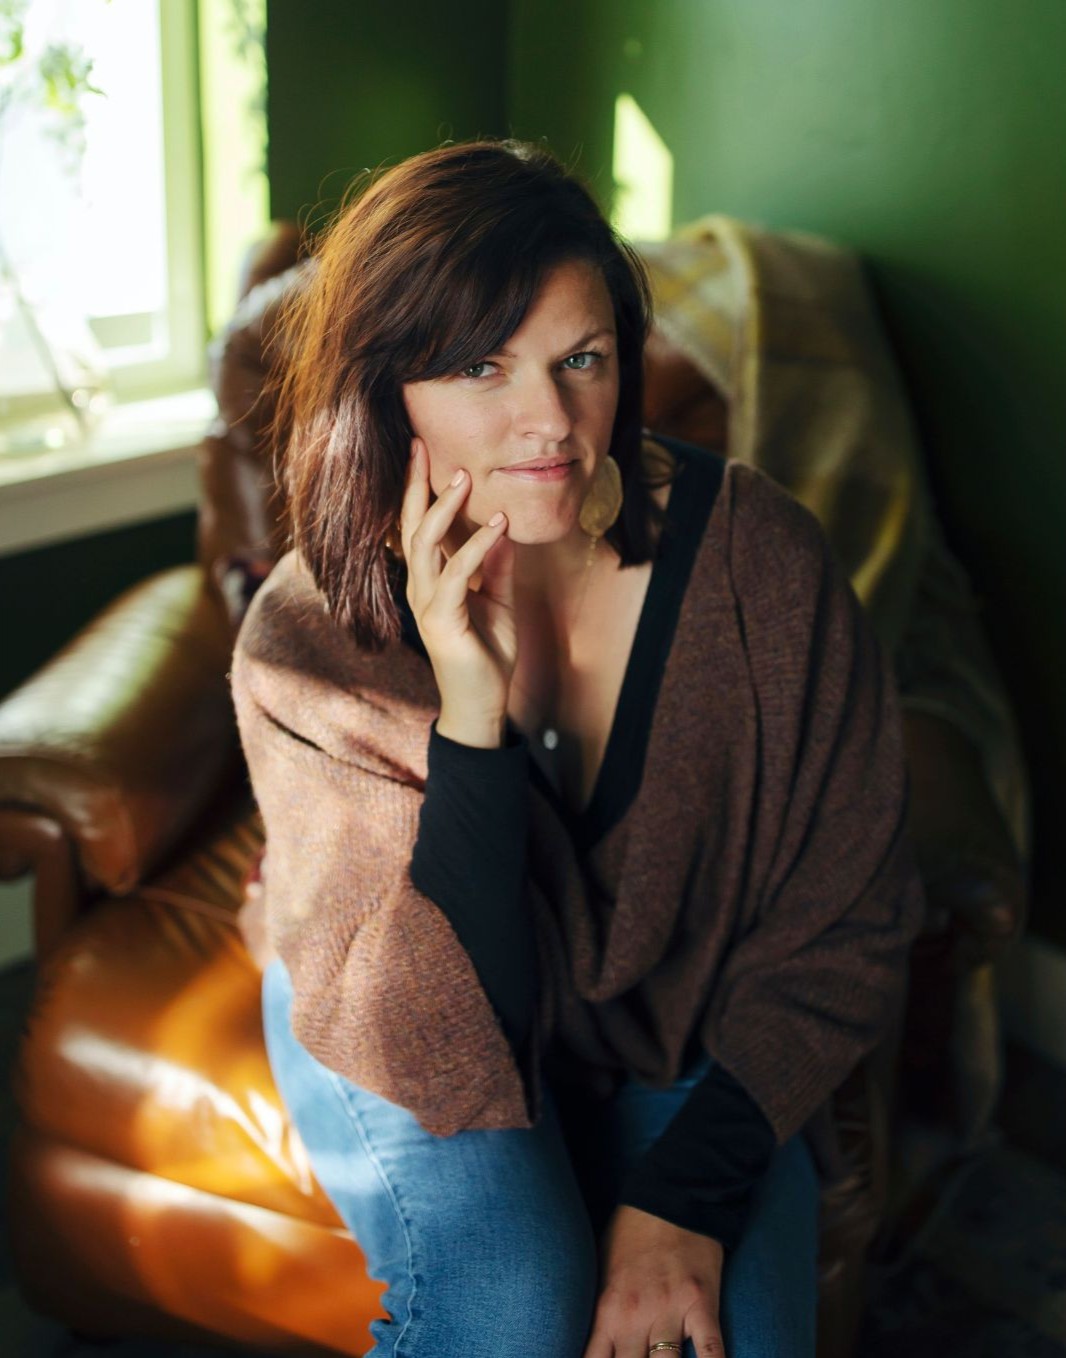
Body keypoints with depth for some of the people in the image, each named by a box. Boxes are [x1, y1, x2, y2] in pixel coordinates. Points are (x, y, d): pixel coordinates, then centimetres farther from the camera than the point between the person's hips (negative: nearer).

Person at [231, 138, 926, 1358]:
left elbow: (842, 926, -10)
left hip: (686, 1034, 1)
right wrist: (470, 716, -36)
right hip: (411, 1030, -1)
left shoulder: (756, 556, -21)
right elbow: (428, 1053, -25)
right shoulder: (310, 636, -22)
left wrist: (687, 1191, -20)